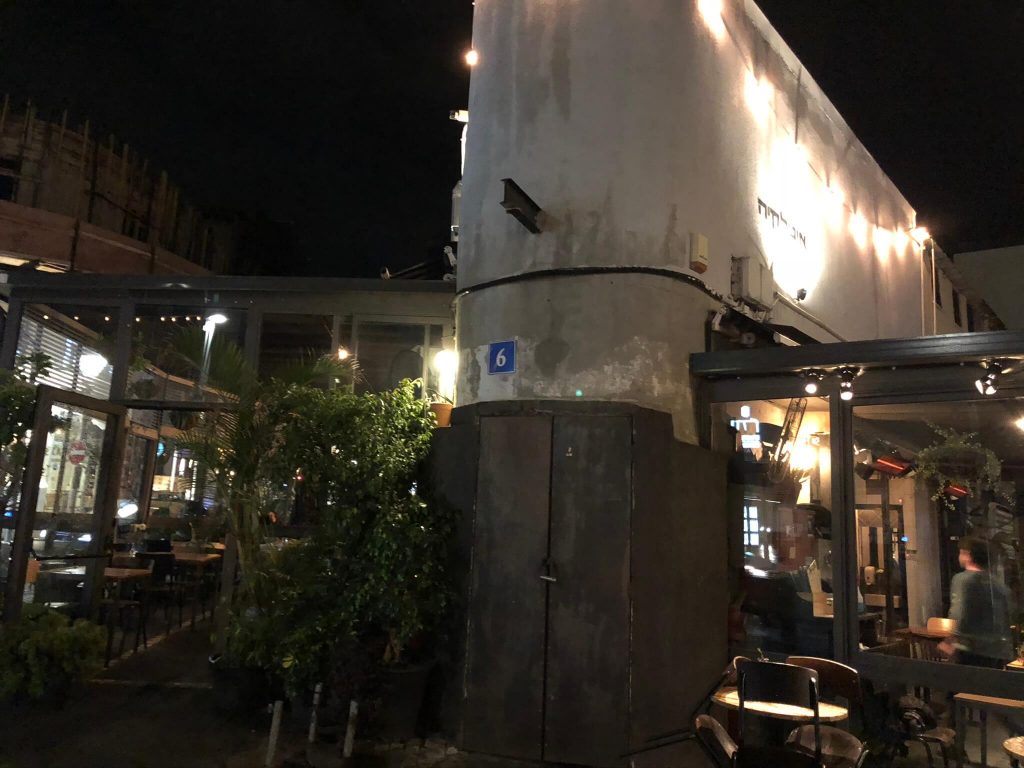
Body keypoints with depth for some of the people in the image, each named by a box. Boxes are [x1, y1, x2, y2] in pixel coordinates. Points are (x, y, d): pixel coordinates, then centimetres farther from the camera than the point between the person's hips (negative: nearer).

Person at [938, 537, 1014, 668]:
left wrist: (949, 642, -14)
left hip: (972, 650, -7)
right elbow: (1008, 620, 19)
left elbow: (960, 617, -18)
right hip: (999, 652, 7)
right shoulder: (1000, 585, 15)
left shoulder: (963, 579, -8)